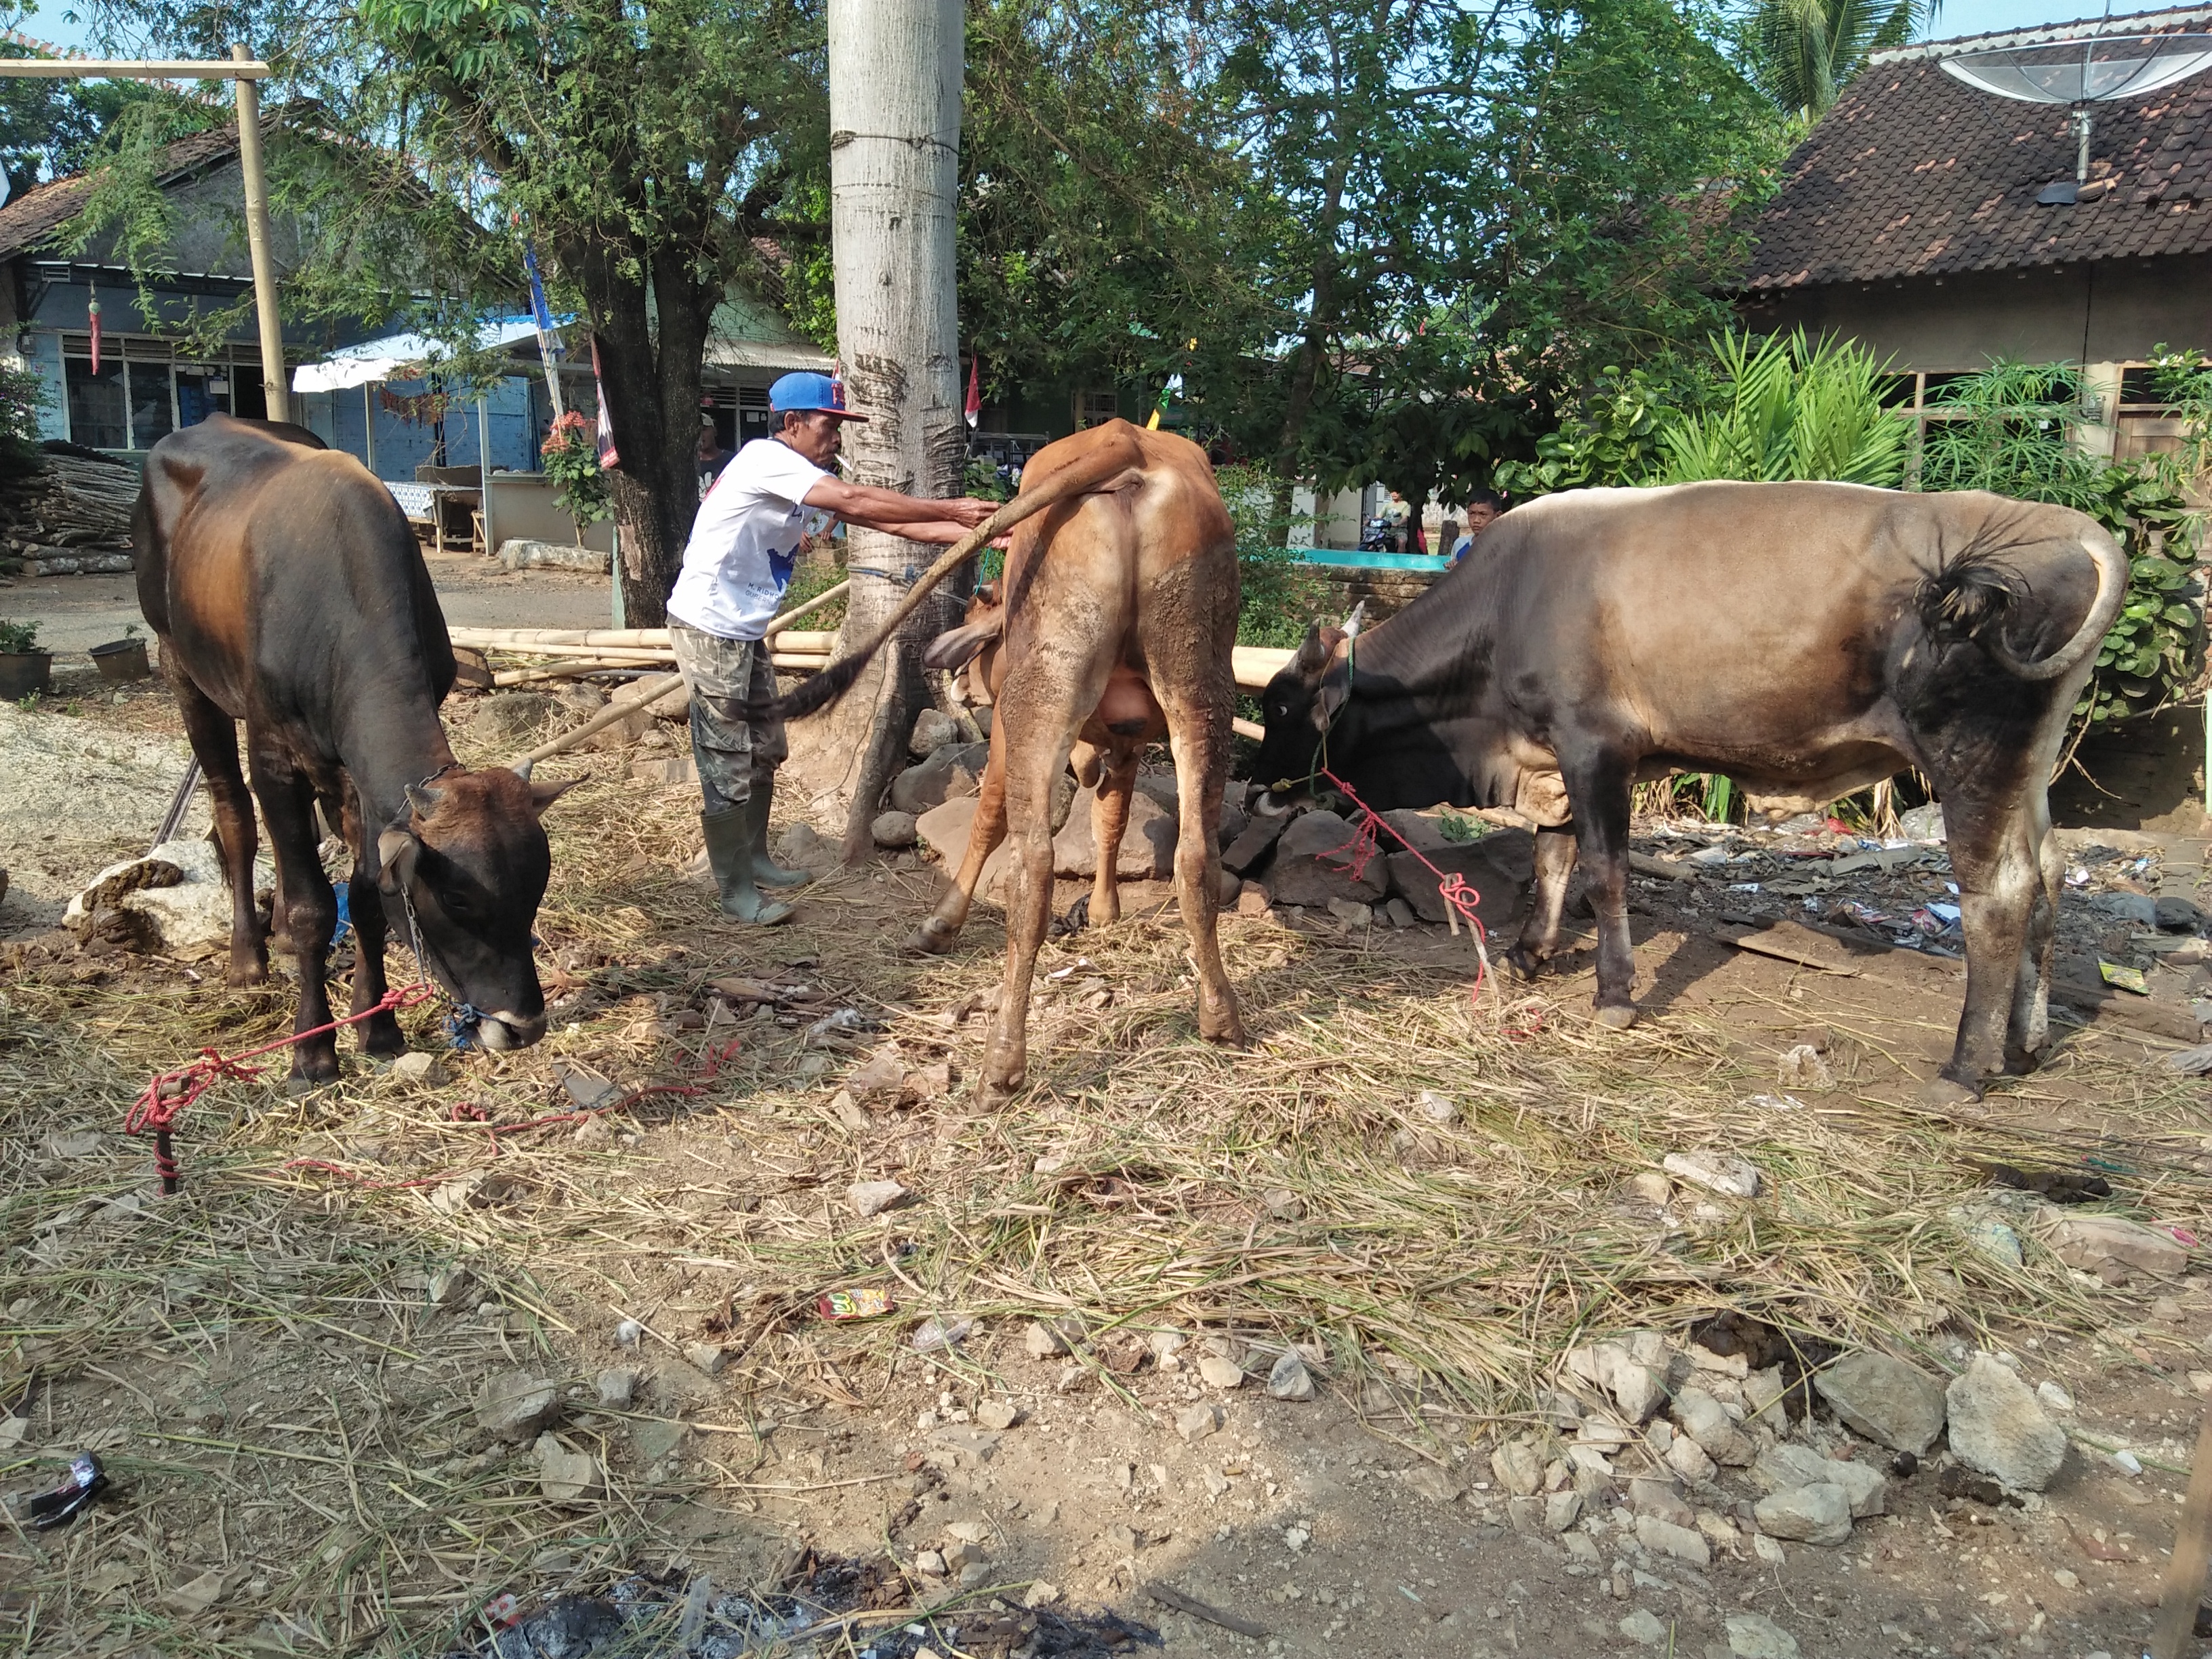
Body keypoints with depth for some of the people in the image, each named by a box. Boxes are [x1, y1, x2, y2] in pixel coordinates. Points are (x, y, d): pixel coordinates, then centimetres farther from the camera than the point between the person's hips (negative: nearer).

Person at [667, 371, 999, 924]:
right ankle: (735, 890, 5)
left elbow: (883, 521, 3)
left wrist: (975, 531, -5)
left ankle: (754, 858, 31)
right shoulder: (766, 458, -17)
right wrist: (949, 509, -25)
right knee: (727, 763, -3)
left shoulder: (807, 478, 10)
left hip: (745, 631, 9)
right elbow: (857, 500, -28)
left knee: (764, 751, 16)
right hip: (709, 628, -9)